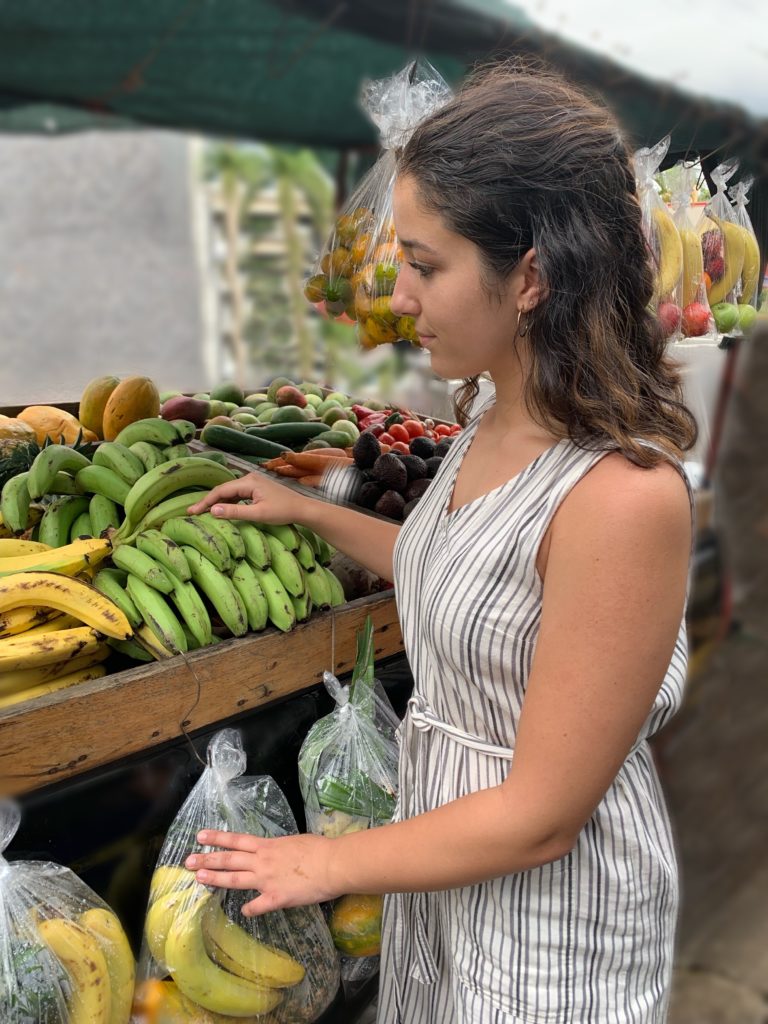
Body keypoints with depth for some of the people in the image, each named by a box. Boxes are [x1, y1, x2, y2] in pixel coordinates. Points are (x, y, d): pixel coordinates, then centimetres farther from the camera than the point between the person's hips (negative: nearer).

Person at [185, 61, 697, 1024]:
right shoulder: (498, 423, -6)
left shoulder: (625, 494, -31)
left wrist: (330, 863, -13)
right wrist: (309, 512, 12)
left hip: (550, 916, -7)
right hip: (445, 844, 7)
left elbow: (540, 816, -25)